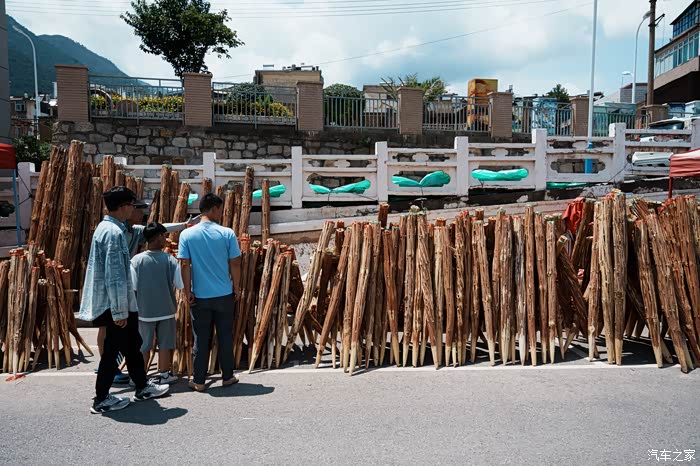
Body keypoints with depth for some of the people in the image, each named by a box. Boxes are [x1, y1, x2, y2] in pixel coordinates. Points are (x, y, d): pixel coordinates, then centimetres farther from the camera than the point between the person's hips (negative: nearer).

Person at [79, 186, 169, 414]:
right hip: (116, 304, -10)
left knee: (132, 344, 18)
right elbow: (114, 276, -23)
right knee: (113, 349, 2)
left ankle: (142, 387, 31)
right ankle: (101, 400, 15)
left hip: (120, 303, 10)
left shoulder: (108, 228, 12)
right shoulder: (113, 233, -21)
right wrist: (119, 311, -21)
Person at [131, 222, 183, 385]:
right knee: (165, 345, 12)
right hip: (166, 310, 0)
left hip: (144, 310, 1)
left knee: (143, 346, 12)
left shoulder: (136, 260, -10)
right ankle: (164, 375, 21)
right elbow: (180, 284, -11)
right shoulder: (170, 260, -10)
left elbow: (132, 286, -9)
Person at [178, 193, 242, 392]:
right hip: (224, 295, -1)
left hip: (200, 296, 1)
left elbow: (184, 265, -6)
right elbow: (235, 264, -5)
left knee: (201, 339, 10)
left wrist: (188, 291, 1)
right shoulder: (227, 233, -8)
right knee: (226, 337, 12)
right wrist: (236, 288, 7)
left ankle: (199, 381, 17)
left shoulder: (187, 234, -5)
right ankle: (227, 377, 23)